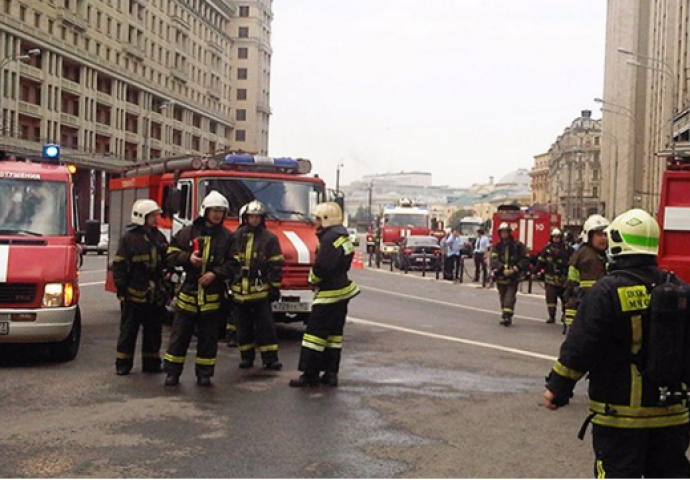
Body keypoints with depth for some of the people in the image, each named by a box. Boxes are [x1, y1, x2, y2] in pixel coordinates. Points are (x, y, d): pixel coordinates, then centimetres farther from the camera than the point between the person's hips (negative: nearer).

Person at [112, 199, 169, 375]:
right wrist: (121, 290, -10)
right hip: (134, 294, -5)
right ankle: (123, 365, 9)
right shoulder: (129, 238, -6)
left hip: (155, 295, 5)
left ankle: (151, 363, 20)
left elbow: (166, 262, 18)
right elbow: (119, 266, -7)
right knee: (128, 331, 3)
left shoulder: (159, 237, 10)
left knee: (154, 331, 11)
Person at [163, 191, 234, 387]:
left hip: (213, 295, 0)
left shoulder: (227, 237, 3)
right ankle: (172, 372, 11)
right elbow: (171, 255, 5)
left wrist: (215, 273, -14)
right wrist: (188, 258, -12)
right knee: (180, 334, 4)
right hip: (188, 291, 0)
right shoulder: (188, 232, 4)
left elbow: (232, 264, 0)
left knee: (208, 337, 6)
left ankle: (204, 374, 16)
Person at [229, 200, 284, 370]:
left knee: (266, 326, -1)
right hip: (239, 290, 2)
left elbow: (276, 265, 0)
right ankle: (246, 357, 19)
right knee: (243, 326, 9)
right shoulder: (236, 237, 6)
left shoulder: (269, 238, 0)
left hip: (261, 290, -2)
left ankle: (270, 358, 4)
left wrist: (275, 287, -4)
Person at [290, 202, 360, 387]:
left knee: (316, 332, -5)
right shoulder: (343, 236, 13)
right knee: (334, 334, 12)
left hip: (329, 294, -10)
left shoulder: (330, 238, -19)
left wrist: (312, 278, -4)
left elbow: (322, 267, -23)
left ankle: (310, 375, -3)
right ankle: (331, 374, 16)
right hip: (342, 290, 10)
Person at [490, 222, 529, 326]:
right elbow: (494, 260, -9)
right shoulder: (497, 246, 6)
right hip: (500, 277, 3)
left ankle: (507, 317, -22)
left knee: (509, 298, -15)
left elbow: (525, 259, -1)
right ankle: (504, 317, 21)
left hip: (513, 277, -3)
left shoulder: (518, 245, 1)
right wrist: (503, 269, -23)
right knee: (503, 299, 11)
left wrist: (516, 268, -14)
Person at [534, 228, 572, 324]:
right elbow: (540, 261, 5)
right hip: (550, 278, 1)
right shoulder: (547, 248, 3)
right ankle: (551, 316, 6)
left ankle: (564, 314, 25)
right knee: (551, 297, -1)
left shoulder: (566, 249, -1)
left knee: (565, 297, 5)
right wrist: (535, 272, 2)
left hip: (563, 278, -1)